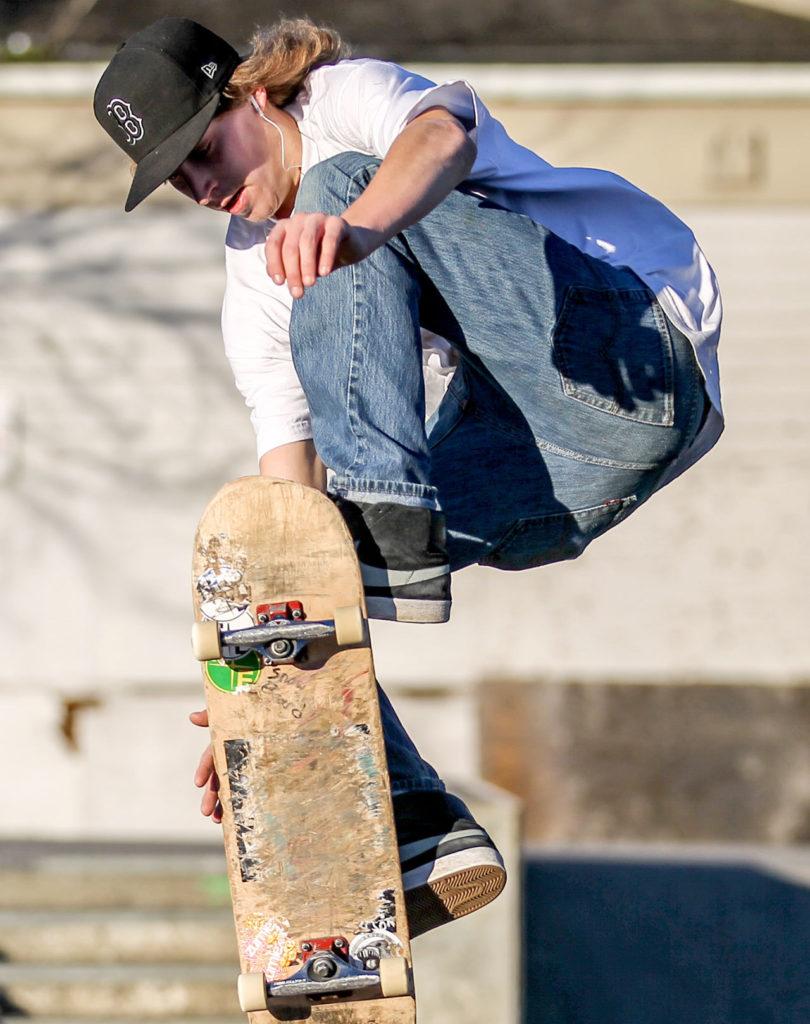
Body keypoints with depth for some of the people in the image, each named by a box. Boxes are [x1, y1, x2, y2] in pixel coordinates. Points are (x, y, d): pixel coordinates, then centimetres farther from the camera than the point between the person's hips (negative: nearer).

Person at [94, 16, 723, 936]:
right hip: (550, 481, 8)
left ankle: (393, 530, -35)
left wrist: (355, 228, -50)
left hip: (628, 354, -8)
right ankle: (419, 834, -13)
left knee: (337, 182, -20)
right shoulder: (255, 289, 18)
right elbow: (291, 491, 9)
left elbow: (442, 136, -27)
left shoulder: (345, 99, -1)